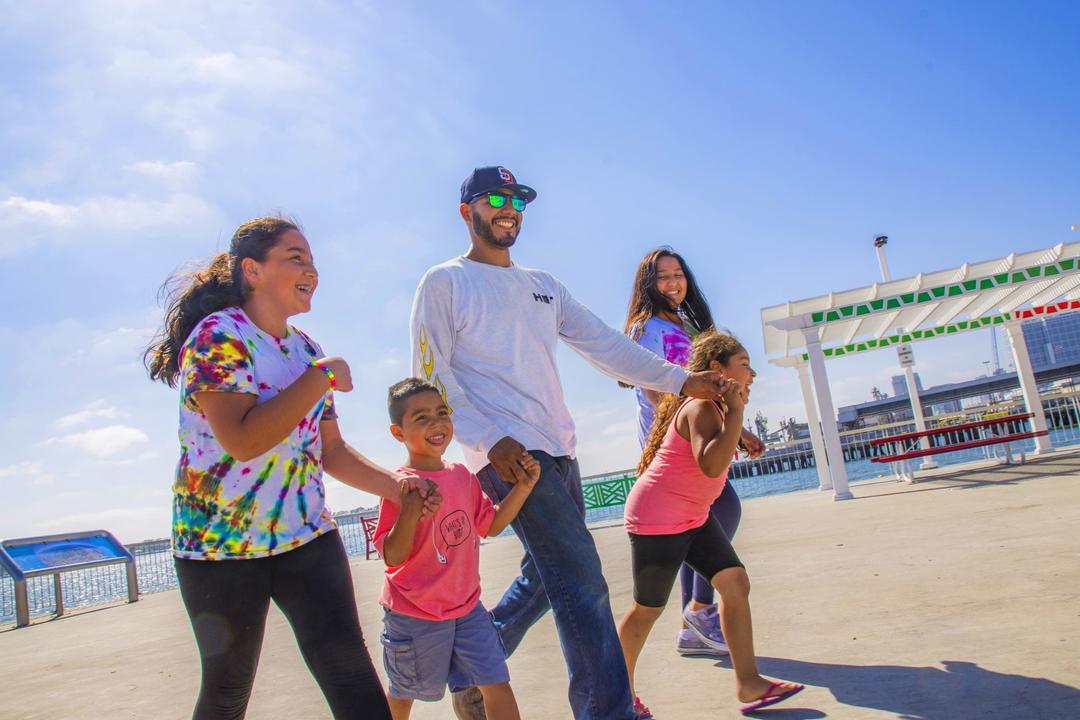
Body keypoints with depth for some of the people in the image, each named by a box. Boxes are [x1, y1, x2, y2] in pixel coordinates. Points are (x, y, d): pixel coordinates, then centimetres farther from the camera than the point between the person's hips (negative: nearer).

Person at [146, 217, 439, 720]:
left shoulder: (307, 350, 8)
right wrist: (322, 377, -20)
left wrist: (394, 485, -5)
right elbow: (242, 441, -27)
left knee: (348, 668, -9)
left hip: (306, 536, 5)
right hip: (221, 543, -4)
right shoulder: (217, 336, -13)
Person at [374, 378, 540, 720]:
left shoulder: (463, 476, -1)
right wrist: (411, 509, -38)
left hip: (466, 607, 5)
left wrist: (523, 486, -1)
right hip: (415, 616, -4)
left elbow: (491, 524, 10)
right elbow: (392, 557, -22)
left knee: (497, 683, 2)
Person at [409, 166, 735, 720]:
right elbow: (431, 373, -7)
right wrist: (491, 439, -19)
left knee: (546, 576, 14)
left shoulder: (544, 286, 19)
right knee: (580, 577, -13)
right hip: (507, 452, -8)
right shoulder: (444, 283, 1)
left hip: (558, 450, 8)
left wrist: (680, 380, 0)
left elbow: (605, 345, 12)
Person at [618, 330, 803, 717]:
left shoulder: (715, 406, 7)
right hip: (656, 519, -10)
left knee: (736, 582, 2)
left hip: (694, 516, 10)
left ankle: (748, 682, 10)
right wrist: (736, 410, -34)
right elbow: (712, 465, -37)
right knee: (648, 609, 3)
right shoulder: (701, 408, -23)